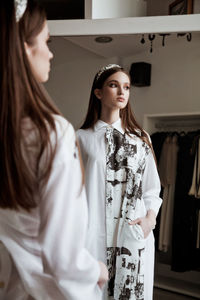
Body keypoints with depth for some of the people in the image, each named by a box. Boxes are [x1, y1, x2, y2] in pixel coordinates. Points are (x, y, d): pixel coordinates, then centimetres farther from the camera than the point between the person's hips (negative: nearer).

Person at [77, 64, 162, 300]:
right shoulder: (82, 137, 3)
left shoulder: (141, 138, 10)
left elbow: (152, 187, 11)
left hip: (134, 235, 2)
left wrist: (150, 219, -4)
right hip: (94, 234, -1)